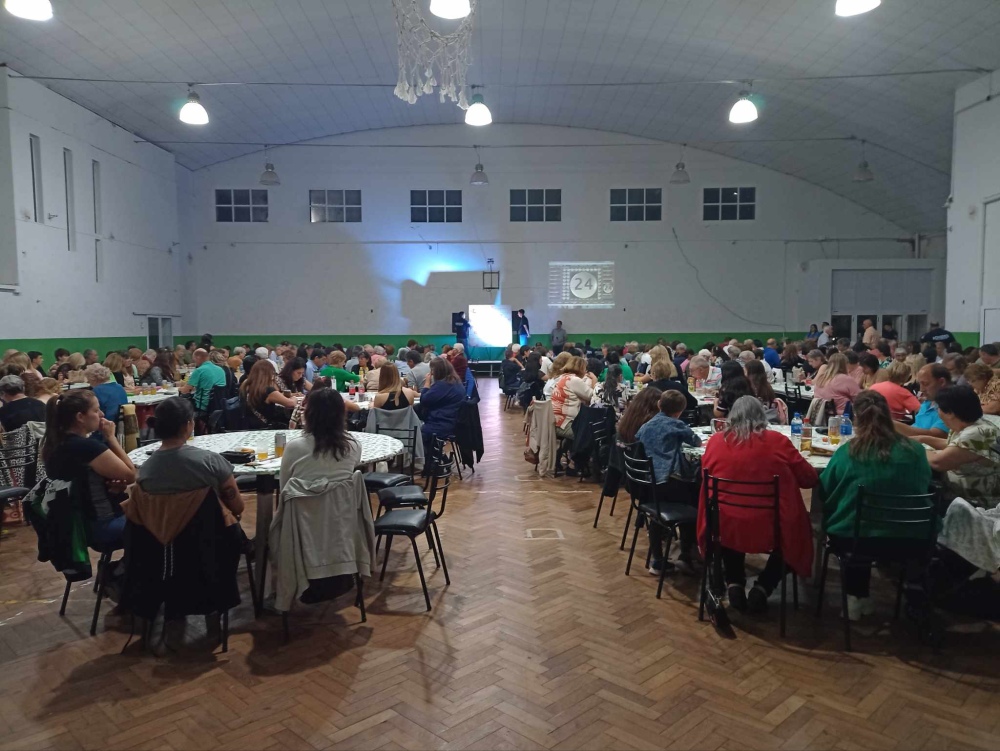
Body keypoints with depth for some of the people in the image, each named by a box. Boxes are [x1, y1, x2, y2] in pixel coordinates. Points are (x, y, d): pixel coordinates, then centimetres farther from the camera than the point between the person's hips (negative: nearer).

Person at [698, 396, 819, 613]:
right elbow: (810, 479, 6)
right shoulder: (777, 441, -7)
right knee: (794, 534, 30)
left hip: (724, 528, 2)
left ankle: (734, 586, 22)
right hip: (769, 529, -2)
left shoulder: (715, 441, -3)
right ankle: (761, 589, 17)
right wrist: (782, 473, 26)